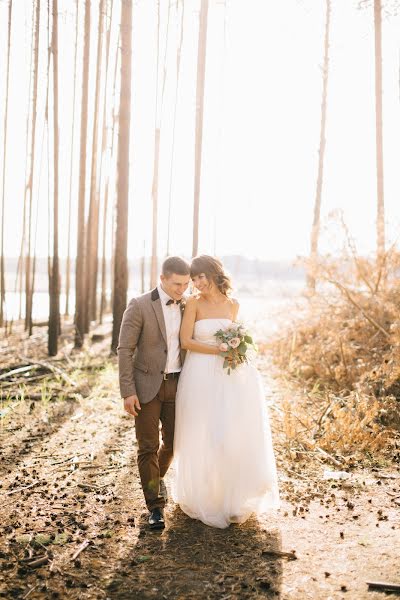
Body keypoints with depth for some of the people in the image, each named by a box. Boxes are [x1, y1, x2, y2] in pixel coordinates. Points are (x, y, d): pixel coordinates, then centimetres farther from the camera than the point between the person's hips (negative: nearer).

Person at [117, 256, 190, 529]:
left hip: (177, 384, 4)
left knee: (172, 442, 12)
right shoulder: (139, 306, -12)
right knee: (148, 447, -2)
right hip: (147, 386, -4)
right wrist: (128, 392, -16)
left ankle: (157, 477, 43)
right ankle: (156, 507, 10)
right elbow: (125, 350, -12)